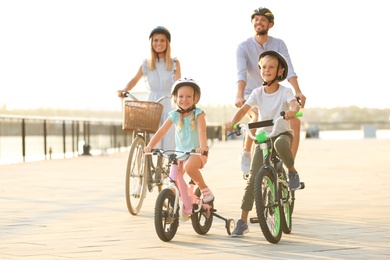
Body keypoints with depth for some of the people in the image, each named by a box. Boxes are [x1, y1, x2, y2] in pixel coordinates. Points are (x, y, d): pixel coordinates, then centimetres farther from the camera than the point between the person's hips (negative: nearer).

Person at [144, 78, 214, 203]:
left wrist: (203, 147, -42)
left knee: (189, 166, -34)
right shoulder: (174, 115, 1)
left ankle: (205, 190, -16)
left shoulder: (198, 113, -9)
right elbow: (161, 132, -2)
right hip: (180, 152, 5)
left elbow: (202, 131, -24)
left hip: (196, 152, -5)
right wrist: (150, 146, -16)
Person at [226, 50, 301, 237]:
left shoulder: (285, 91, -8)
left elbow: (295, 104, -28)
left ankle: (293, 172, -13)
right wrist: (232, 123, -32)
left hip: (282, 133, -3)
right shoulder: (257, 93, 0)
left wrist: (292, 110, -53)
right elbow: (243, 110, -12)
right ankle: (243, 222, -3)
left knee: (280, 144, -43)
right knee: (253, 178, -8)